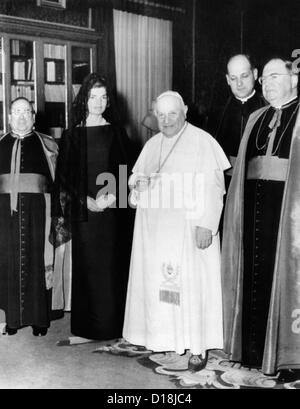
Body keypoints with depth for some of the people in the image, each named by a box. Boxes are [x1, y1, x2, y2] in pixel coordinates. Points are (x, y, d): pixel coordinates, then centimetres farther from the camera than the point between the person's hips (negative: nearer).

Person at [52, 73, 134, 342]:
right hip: (83, 210, 0)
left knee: (112, 265, 1)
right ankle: (87, 326, 10)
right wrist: (88, 200, -11)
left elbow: (124, 172, 4)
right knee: (86, 266, 1)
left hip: (113, 210, 0)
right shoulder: (72, 136, 7)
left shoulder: (116, 133, 9)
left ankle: (112, 324, 10)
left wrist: (111, 197, -13)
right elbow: (66, 177, 2)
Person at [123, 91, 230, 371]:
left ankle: (197, 345, 7)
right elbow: (135, 177, 20)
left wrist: (206, 224, -19)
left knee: (191, 282, -3)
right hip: (154, 229, 6)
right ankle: (164, 336, 22)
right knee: (156, 281, 8)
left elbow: (212, 188, -12)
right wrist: (139, 181, -4)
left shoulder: (202, 142, -6)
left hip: (187, 227, -6)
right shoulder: (152, 145, 14)